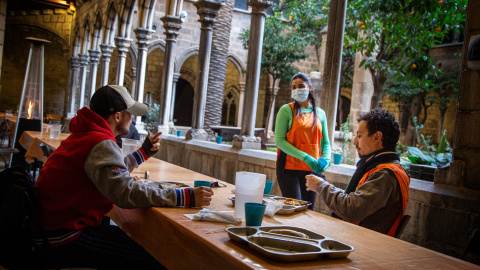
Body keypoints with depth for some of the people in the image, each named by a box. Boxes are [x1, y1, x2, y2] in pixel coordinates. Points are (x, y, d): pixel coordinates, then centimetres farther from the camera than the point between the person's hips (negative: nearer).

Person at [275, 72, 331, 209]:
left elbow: (325, 142, 16)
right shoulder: (286, 110, -1)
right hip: (289, 167, -4)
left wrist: (326, 159, -5)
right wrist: (305, 157, -18)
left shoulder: (320, 113, 12)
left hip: (312, 169, 4)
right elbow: (279, 140, -10)